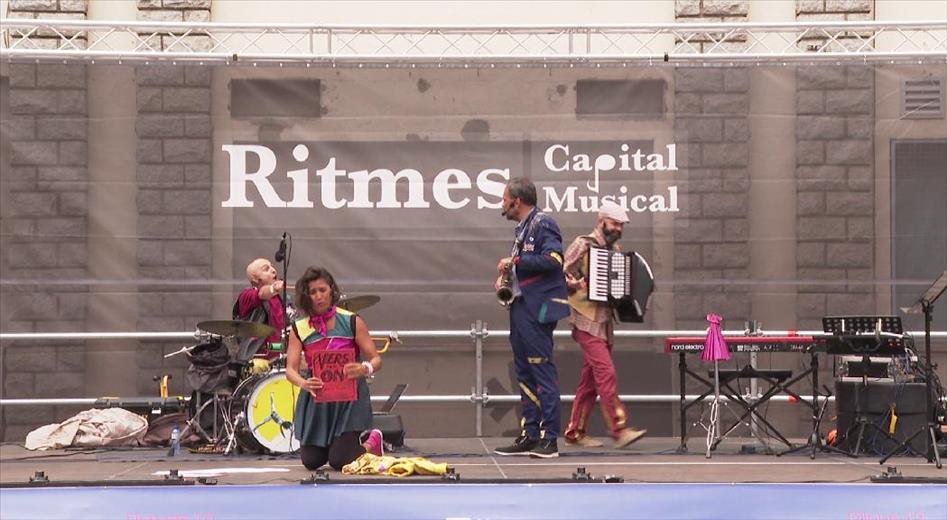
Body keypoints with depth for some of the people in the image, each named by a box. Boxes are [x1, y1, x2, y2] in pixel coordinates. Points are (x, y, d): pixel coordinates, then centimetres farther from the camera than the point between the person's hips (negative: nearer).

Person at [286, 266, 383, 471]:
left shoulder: (352, 322, -5)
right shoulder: (299, 329, 2)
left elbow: (376, 359, -6)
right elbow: (290, 369, -6)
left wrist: (365, 368, -30)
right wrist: (304, 383, -29)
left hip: (349, 398, -3)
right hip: (316, 400, 3)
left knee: (340, 461, -10)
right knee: (311, 461, 3)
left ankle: (372, 443, 22)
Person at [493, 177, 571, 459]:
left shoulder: (543, 224, -9)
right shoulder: (523, 227, 19)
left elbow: (552, 259, -22)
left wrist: (514, 261, -17)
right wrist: (506, 276, 8)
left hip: (538, 309, -10)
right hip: (521, 307, 10)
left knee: (543, 373, -8)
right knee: (525, 374, 10)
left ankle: (549, 438, -6)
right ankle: (530, 435, 14)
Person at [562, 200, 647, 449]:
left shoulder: (615, 249, 17)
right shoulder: (583, 245, -5)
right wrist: (572, 284, -26)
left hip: (605, 321, 8)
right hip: (587, 320, -8)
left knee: (590, 380, 8)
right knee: (606, 373, -16)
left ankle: (575, 432, 13)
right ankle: (619, 430, -19)